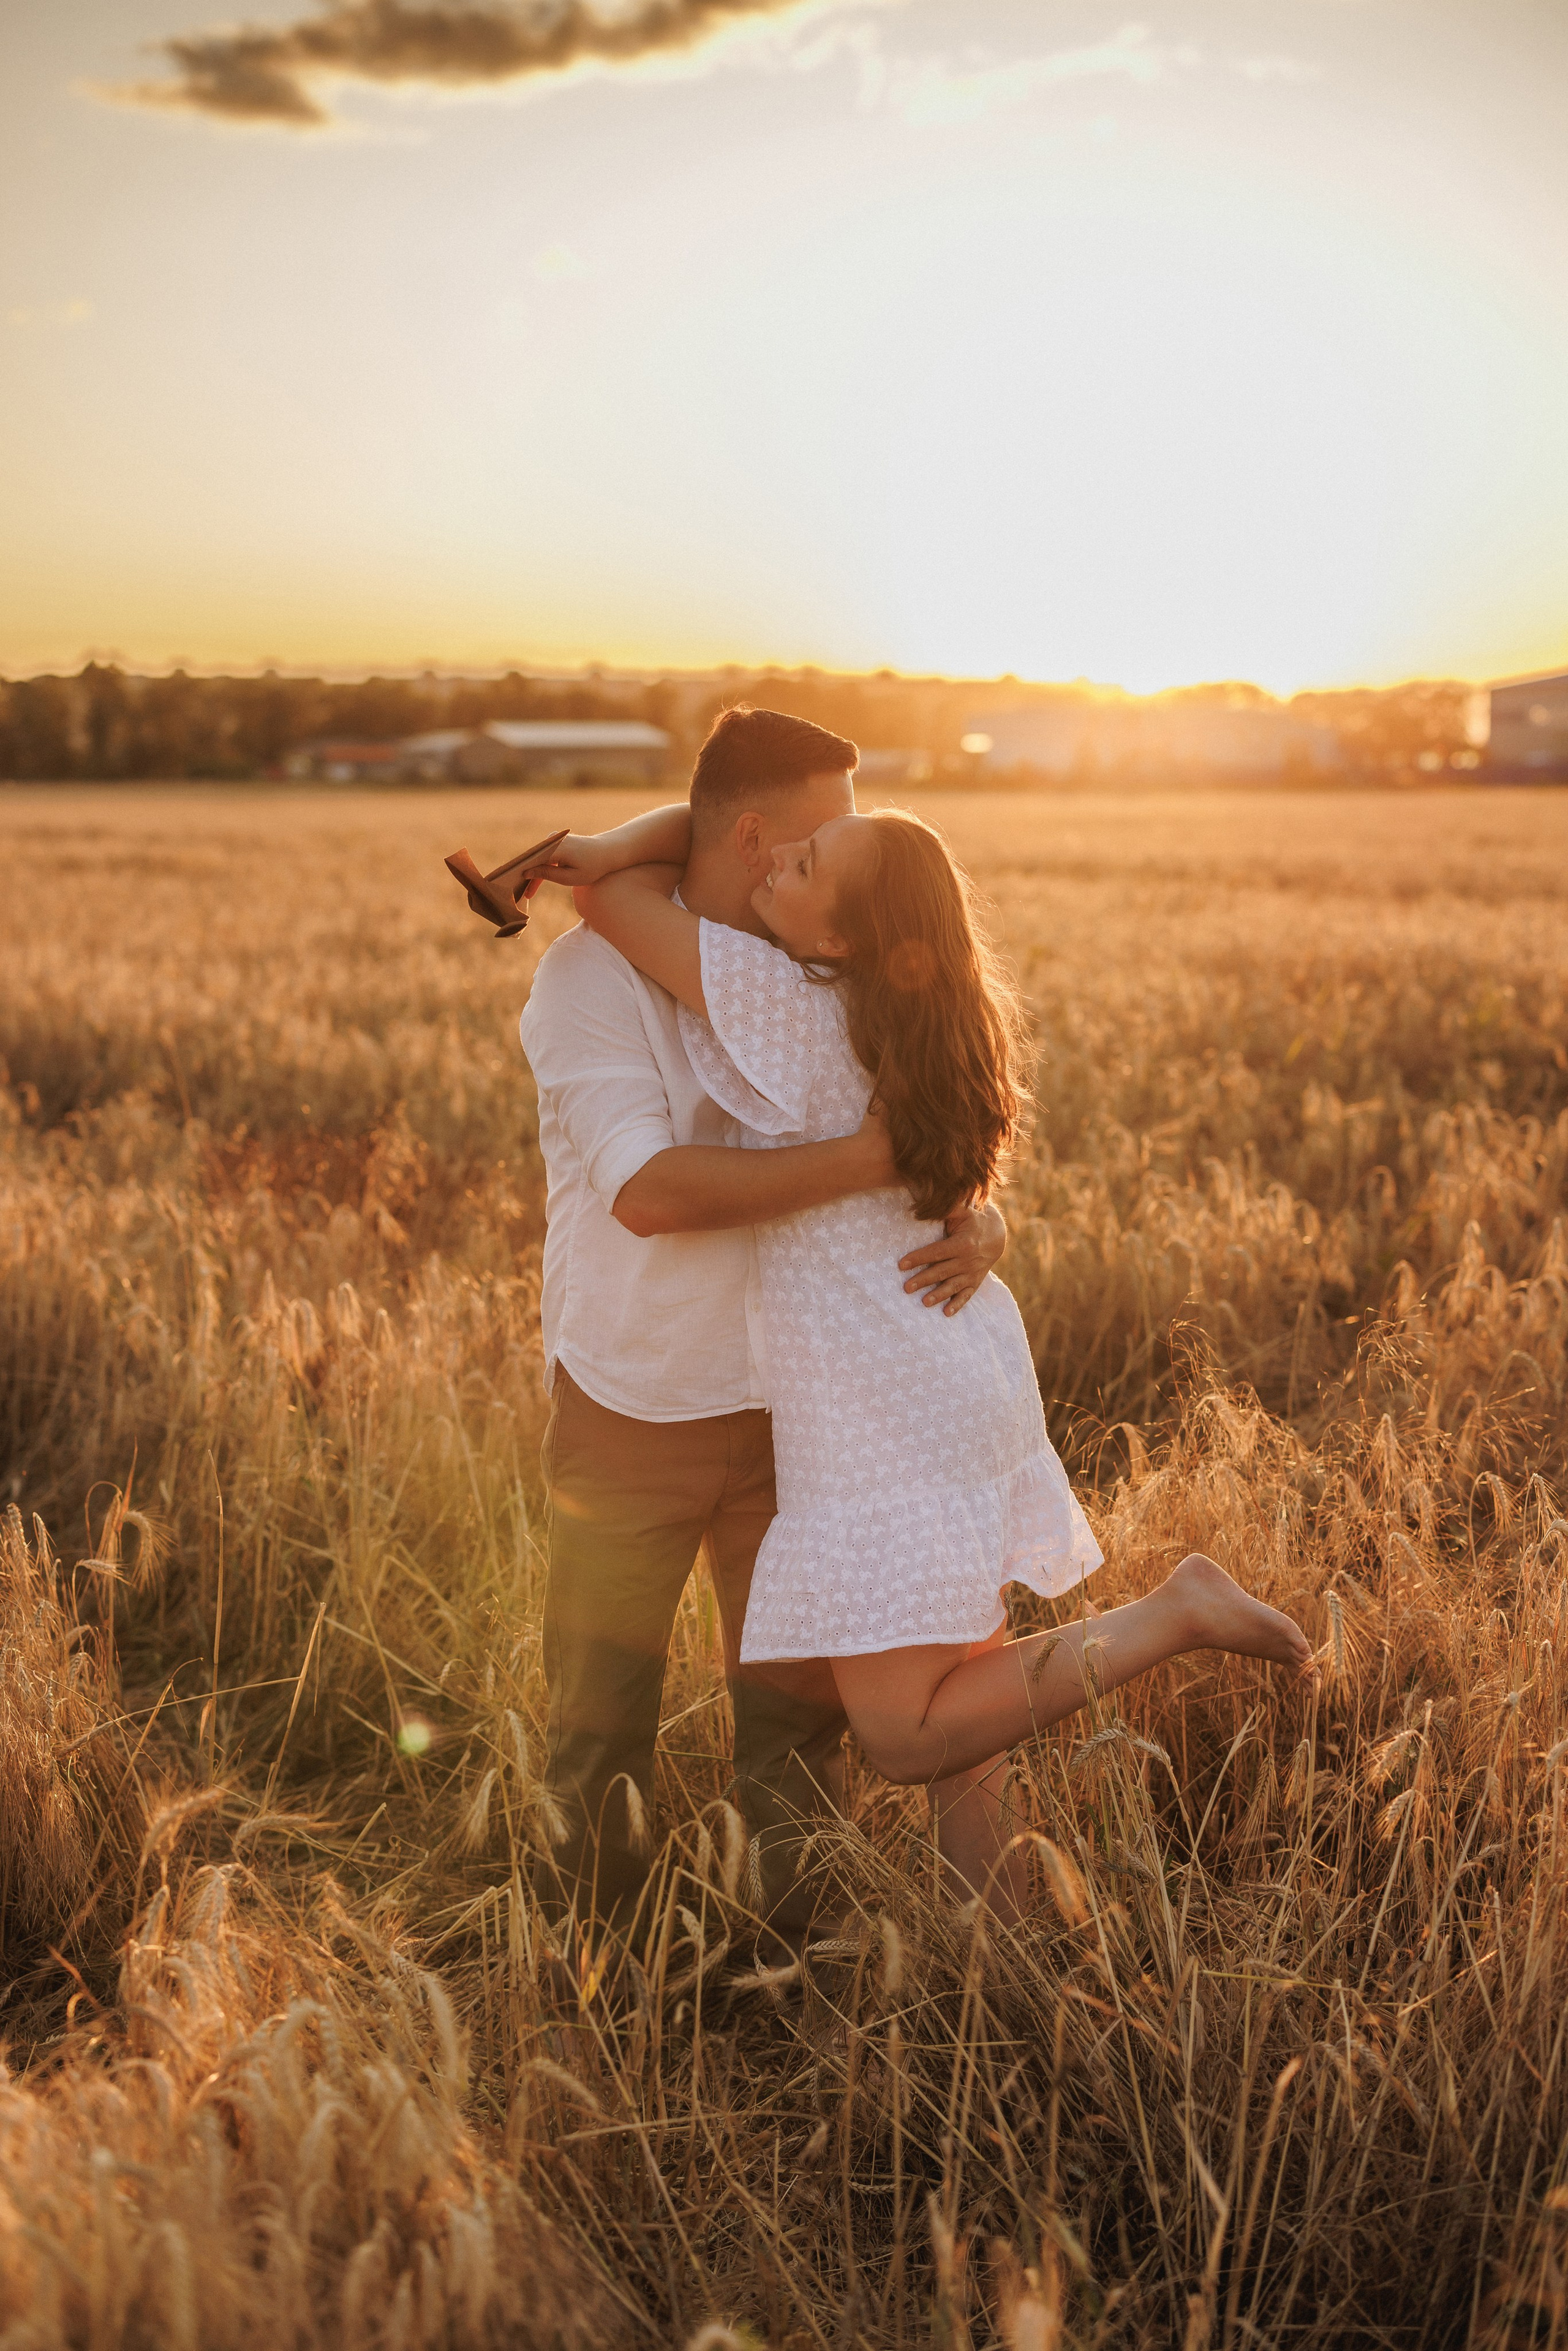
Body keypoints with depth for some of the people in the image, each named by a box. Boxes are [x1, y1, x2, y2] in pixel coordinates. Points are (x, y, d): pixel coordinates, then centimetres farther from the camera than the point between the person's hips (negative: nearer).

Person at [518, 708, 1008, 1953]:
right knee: (601, 1717, 13)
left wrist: (980, 1222, -19)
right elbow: (649, 1192, -29)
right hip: (630, 1416, -3)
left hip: (791, 1408, 4)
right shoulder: (591, 977, -16)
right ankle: (591, 1937, 36)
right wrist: (866, 1160, -30)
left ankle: (798, 1946, 29)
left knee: (800, 1711, 10)